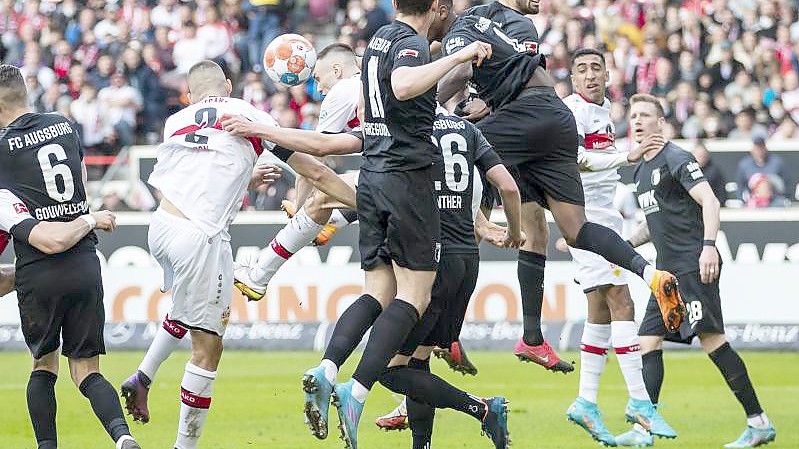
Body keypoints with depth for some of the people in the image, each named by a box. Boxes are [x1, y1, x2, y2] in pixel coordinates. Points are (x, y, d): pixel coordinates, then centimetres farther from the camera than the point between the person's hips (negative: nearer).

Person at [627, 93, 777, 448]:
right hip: (668, 272, 10)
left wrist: (708, 246, -29)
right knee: (648, 342, 2)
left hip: (694, 266, -9)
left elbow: (709, 201, -17)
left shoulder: (675, 159, -7)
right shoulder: (641, 171, 20)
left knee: (711, 339, -15)